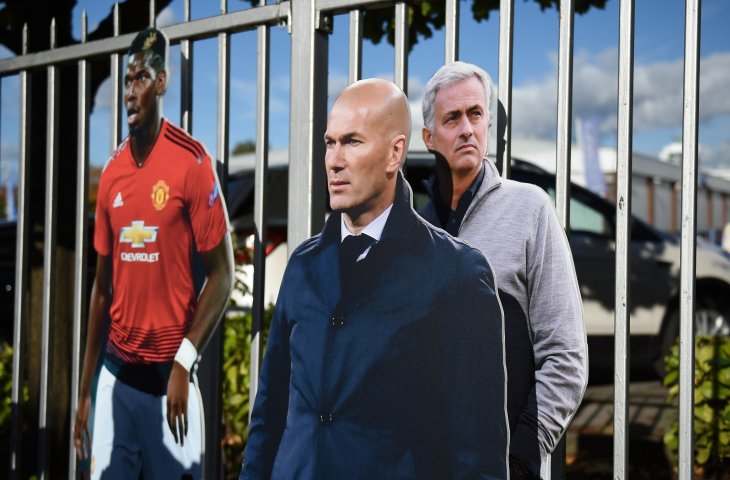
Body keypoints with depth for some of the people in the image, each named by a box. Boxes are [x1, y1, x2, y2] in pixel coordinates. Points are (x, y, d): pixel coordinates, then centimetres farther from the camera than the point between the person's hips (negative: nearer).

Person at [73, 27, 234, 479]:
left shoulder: (192, 162, -9)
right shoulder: (112, 171, 7)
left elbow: (222, 274, -8)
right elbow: (103, 283, 13)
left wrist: (184, 361, -16)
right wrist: (85, 388, 13)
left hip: (168, 374, -5)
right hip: (117, 374, 5)